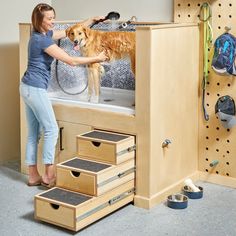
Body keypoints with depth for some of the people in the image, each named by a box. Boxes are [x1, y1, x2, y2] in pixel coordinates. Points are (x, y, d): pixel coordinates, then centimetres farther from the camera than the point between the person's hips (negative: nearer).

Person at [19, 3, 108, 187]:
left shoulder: (44, 34, 11)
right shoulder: (42, 39, -17)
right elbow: (71, 61, -17)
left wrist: (92, 20, 15)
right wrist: (97, 58, -9)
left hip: (28, 88, 10)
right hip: (36, 89, -10)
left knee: (34, 133, 10)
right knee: (51, 129, -3)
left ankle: (33, 176, 15)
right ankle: (49, 175, 1)